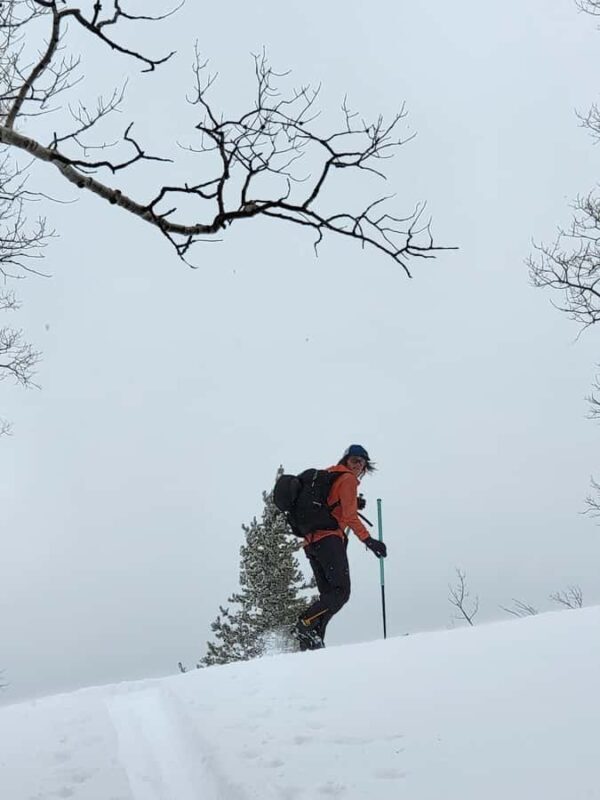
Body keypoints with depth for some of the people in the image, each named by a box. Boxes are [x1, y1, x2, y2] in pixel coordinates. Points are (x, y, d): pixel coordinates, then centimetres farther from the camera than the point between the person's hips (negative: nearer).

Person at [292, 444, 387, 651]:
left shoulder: (327, 476, 25)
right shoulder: (348, 479, -2)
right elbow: (350, 515, -13)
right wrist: (368, 540, -18)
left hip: (311, 541, 9)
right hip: (329, 539, -9)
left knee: (328, 595, 8)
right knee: (341, 591, -14)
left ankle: (311, 640, -5)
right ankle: (304, 625, -23)